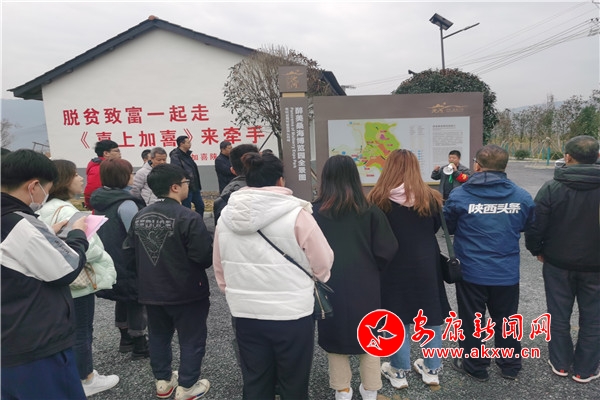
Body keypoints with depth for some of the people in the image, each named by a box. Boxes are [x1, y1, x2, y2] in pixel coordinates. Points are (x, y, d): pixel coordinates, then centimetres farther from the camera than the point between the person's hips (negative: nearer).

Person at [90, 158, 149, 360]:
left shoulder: (100, 200, 5)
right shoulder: (125, 204, -22)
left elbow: (104, 231, 14)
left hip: (109, 261, 9)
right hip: (126, 263, -9)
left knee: (123, 299, 22)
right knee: (136, 301, 5)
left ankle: (126, 339, 35)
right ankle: (139, 347, 15)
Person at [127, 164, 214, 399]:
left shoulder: (139, 217, -1)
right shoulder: (188, 218, -22)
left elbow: (132, 251, 8)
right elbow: (205, 256, -22)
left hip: (151, 291, 7)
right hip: (187, 291, -6)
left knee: (159, 336, 21)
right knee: (191, 338, 10)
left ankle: (163, 381, 36)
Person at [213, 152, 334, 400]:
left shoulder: (226, 216, -2)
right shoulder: (296, 214, -16)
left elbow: (219, 268, 8)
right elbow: (323, 263, -9)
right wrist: (312, 280, 13)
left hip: (245, 314, 4)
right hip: (292, 314, -4)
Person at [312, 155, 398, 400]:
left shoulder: (314, 212, -12)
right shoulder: (370, 211, -9)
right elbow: (386, 252, -8)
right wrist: (370, 269, 9)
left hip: (330, 286, -1)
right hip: (365, 285, 1)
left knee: (335, 333, 18)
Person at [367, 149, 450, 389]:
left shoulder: (378, 199, -14)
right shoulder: (429, 197, -7)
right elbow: (436, 227, 8)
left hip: (393, 268, -2)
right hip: (426, 265, 2)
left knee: (398, 319, 12)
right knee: (431, 316, 17)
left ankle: (399, 372, 25)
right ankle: (432, 370, 30)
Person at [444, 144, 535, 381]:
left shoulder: (459, 195, -15)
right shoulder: (522, 197, -7)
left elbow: (449, 228, 0)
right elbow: (527, 227, 11)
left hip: (471, 272, -2)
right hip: (507, 272, 3)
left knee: (472, 321, 14)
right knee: (506, 320, 21)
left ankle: (475, 367, 29)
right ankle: (510, 366, 37)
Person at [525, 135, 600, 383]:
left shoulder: (551, 188, -14)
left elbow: (535, 226, -12)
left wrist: (536, 250, 6)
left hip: (558, 263, -1)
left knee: (559, 315, 14)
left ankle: (560, 364, 27)